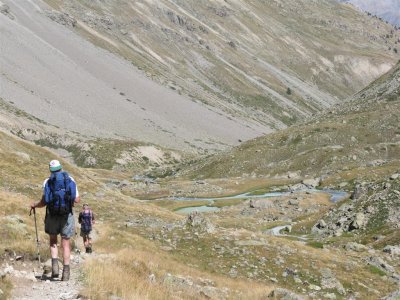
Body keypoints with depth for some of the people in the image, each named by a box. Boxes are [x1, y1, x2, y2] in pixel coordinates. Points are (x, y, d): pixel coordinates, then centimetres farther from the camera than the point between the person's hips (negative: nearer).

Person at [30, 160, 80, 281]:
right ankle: (66, 272, 4)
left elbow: (44, 202, -3)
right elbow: (77, 200, 2)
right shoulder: (70, 180, 4)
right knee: (66, 244, 8)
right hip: (67, 215, 0)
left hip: (52, 215, 0)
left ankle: (55, 264, 0)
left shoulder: (47, 182, 1)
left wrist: (34, 205, 17)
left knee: (53, 241, 19)